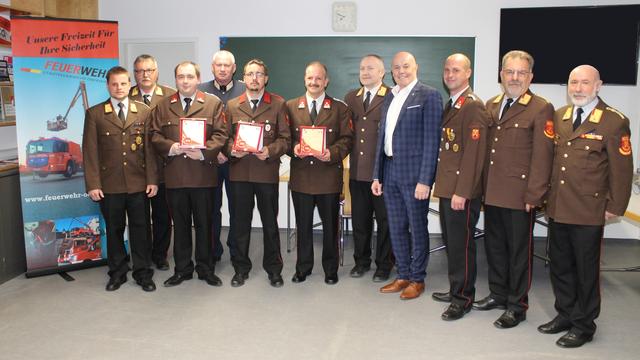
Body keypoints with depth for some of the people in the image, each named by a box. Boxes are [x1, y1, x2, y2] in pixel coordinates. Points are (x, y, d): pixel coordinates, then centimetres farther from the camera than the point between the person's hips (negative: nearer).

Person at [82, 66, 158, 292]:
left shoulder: (143, 111, 5)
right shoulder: (94, 113, 3)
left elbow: (149, 147, 2)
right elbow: (90, 151, 0)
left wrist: (152, 179, -3)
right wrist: (93, 184, -6)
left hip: (138, 183, 0)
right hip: (109, 184, 0)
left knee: (140, 229, 7)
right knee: (114, 230, 10)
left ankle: (143, 273, 19)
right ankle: (117, 273, 25)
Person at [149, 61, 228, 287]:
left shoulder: (213, 104, 5)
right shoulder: (163, 106, 12)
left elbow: (220, 135, -3)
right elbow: (155, 136, 6)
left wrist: (204, 152, -17)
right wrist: (170, 147, -13)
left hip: (203, 174, -2)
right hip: (174, 175, 2)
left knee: (204, 224, 7)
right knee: (180, 224, 10)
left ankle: (206, 269, 20)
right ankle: (182, 269, 23)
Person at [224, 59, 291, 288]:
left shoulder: (278, 104, 4)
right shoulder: (232, 105, 11)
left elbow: (285, 138, 0)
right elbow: (225, 137, 10)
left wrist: (270, 151, -17)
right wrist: (232, 149, -11)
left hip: (267, 171, -2)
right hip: (239, 172, 2)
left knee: (270, 223, 6)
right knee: (241, 223, 9)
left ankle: (273, 269, 21)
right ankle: (241, 267, 23)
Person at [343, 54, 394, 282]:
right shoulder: (351, 98, 12)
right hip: (357, 171, 5)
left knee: (385, 221, 8)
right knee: (359, 220, 15)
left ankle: (384, 265, 22)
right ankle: (361, 261, 30)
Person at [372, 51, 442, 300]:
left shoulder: (429, 96, -7)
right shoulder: (389, 98, 14)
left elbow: (431, 140, -12)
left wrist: (424, 180, -17)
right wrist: (377, 175, 12)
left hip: (414, 173, -6)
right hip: (390, 172, 6)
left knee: (417, 227, 6)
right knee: (396, 228, 13)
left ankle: (417, 279, 20)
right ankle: (403, 275, 27)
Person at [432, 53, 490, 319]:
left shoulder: (473, 106, -13)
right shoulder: (449, 105, 16)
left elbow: (474, 153, -19)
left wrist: (462, 192, -21)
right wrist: (442, 185, 14)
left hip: (462, 190, -9)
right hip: (446, 187, 9)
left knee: (461, 244, 0)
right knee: (450, 242, 17)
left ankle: (463, 299, 13)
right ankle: (455, 289, 30)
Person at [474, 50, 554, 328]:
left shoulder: (541, 109, -7)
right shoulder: (491, 106, 13)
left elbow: (542, 156, -12)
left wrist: (533, 196, -15)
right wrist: (482, 187, 10)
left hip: (520, 196, -6)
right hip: (492, 193, 6)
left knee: (519, 251, 5)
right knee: (494, 246, 16)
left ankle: (517, 306, 19)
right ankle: (498, 294, 33)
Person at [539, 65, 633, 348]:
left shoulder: (614, 122, -8)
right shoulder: (558, 117, 9)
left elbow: (622, 170, -7)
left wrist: (615, 206, -8)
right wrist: (544, 194, 12)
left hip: (589, 212, -5)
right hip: (557, 208, 6)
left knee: (586, 269, 7)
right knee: (560, 265, 15)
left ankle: (583, 325, 22)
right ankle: (565, 314, 32)